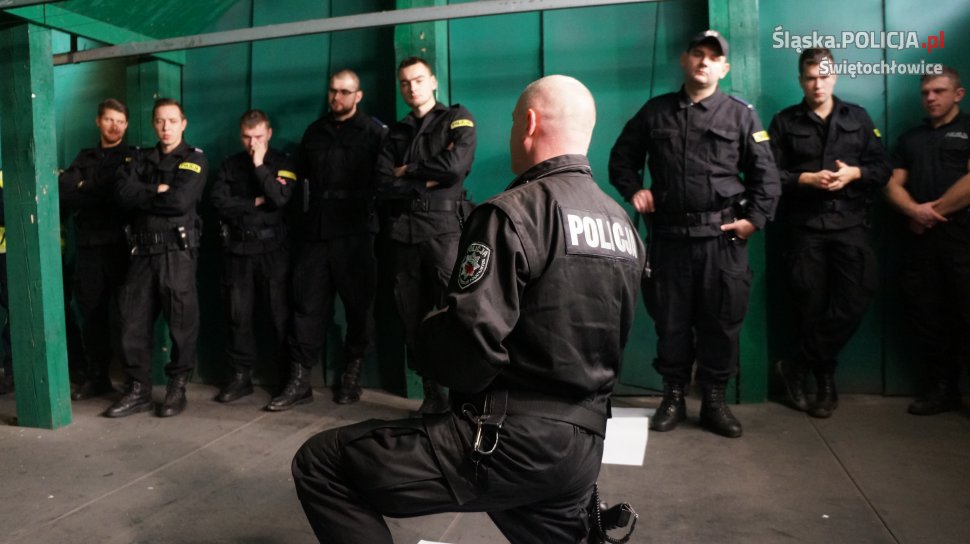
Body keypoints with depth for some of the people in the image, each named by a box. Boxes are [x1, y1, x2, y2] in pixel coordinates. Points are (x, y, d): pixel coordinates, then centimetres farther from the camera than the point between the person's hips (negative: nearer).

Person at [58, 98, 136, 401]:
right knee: (92, 314, 7)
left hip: (121, 246, -4)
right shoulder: (85, 159, 19)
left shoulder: (133, 158, 7)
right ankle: (96, 377, 18)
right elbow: (61, 191, 5)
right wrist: (99, 195, -9)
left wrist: (84, 191, -3)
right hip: (89, 247, 4)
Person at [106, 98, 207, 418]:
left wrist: (143, 196, -3)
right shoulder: (143, 160, 17)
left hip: (177, 251, -5)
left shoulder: (194, 160, 1)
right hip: (143, 251, 5)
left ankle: (177, 389, 12)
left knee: (180, 323, -1)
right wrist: (158, 192, -11)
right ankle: (138, 390, 15)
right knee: (134, 322, 5)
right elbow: (123, 194, 1)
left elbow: (180, 201, -15)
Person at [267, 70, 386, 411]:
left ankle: (351, 375, 16)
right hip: (315, 232, 4)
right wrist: (308, 211, 17)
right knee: (308, 305, 1)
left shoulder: (373, 131, 3)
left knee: (358, 304, 2)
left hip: (355, 233, -4)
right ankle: (299, 380, 5)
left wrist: (370, 211, -10)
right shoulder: (314, 132, 19)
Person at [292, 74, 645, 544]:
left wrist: (428, 333, -1)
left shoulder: (514, 211, -15)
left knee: (319, 464, -3)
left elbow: (470, 348, -22)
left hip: (511, 442, -8)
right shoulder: (623, 224, 12)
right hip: (585, 449, 9)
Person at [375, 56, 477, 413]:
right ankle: (432, 394, 15)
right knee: (412, 317, 6)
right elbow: (383, 187, 4)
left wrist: (409, 171, 0)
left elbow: (456, 166, -12)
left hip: (444, 227, -4)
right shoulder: (397, 133, 18)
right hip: (403, 232, 5)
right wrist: (426, 183, -7)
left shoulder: (457, 119, 8)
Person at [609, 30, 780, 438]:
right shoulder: (654, 111, 10)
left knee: (721, 321, 5)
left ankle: (714, 400, 19)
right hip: (669, 234, 1)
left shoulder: (739, 114, 5)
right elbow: (622, 157, 18)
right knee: (670, 320, 8)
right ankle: (673, 397, 21)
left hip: (722, 237, -1)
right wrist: (633, 190, 2)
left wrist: (755, 219, -4)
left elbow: (765, 174, 5)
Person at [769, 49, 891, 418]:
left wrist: (854, 173, -8)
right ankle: (824, 381, 17)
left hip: (850, 224, 2)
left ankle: (797, 368, 1)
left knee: (853, 301, -12)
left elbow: (882, 168, 11)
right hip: (804, 227, -1)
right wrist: (807, 179, -13)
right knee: (812, 306, 1)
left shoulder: (858, 118, 15)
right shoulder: (784, 122, 9)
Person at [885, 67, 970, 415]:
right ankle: (941, 389, 15)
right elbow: (893, 185, 11)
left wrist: (934, 210, -8)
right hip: (920, 240, 5)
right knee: (926, 317, 6)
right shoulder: (910, 138, 21)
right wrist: (914, 210, -8)